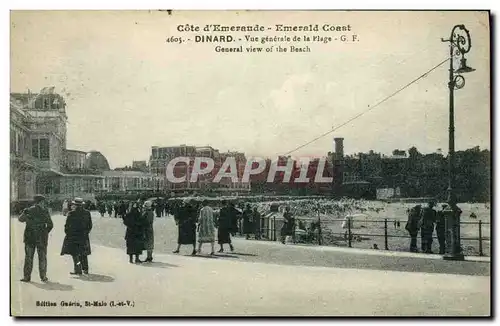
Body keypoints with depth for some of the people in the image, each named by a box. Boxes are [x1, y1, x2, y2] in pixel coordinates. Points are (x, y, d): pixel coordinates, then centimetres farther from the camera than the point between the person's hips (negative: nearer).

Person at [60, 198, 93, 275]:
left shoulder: (71, 214, -13)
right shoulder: (87, 213, 0)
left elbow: (67, 225, -7)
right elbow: (90, 225, 6)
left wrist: (67, 233, 7)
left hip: (73, 236, -4)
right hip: (84, 236, 4)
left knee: (75, 254, 2)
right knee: (83, 254, 15)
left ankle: (78, 270, -2)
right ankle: (85, 269, 19)